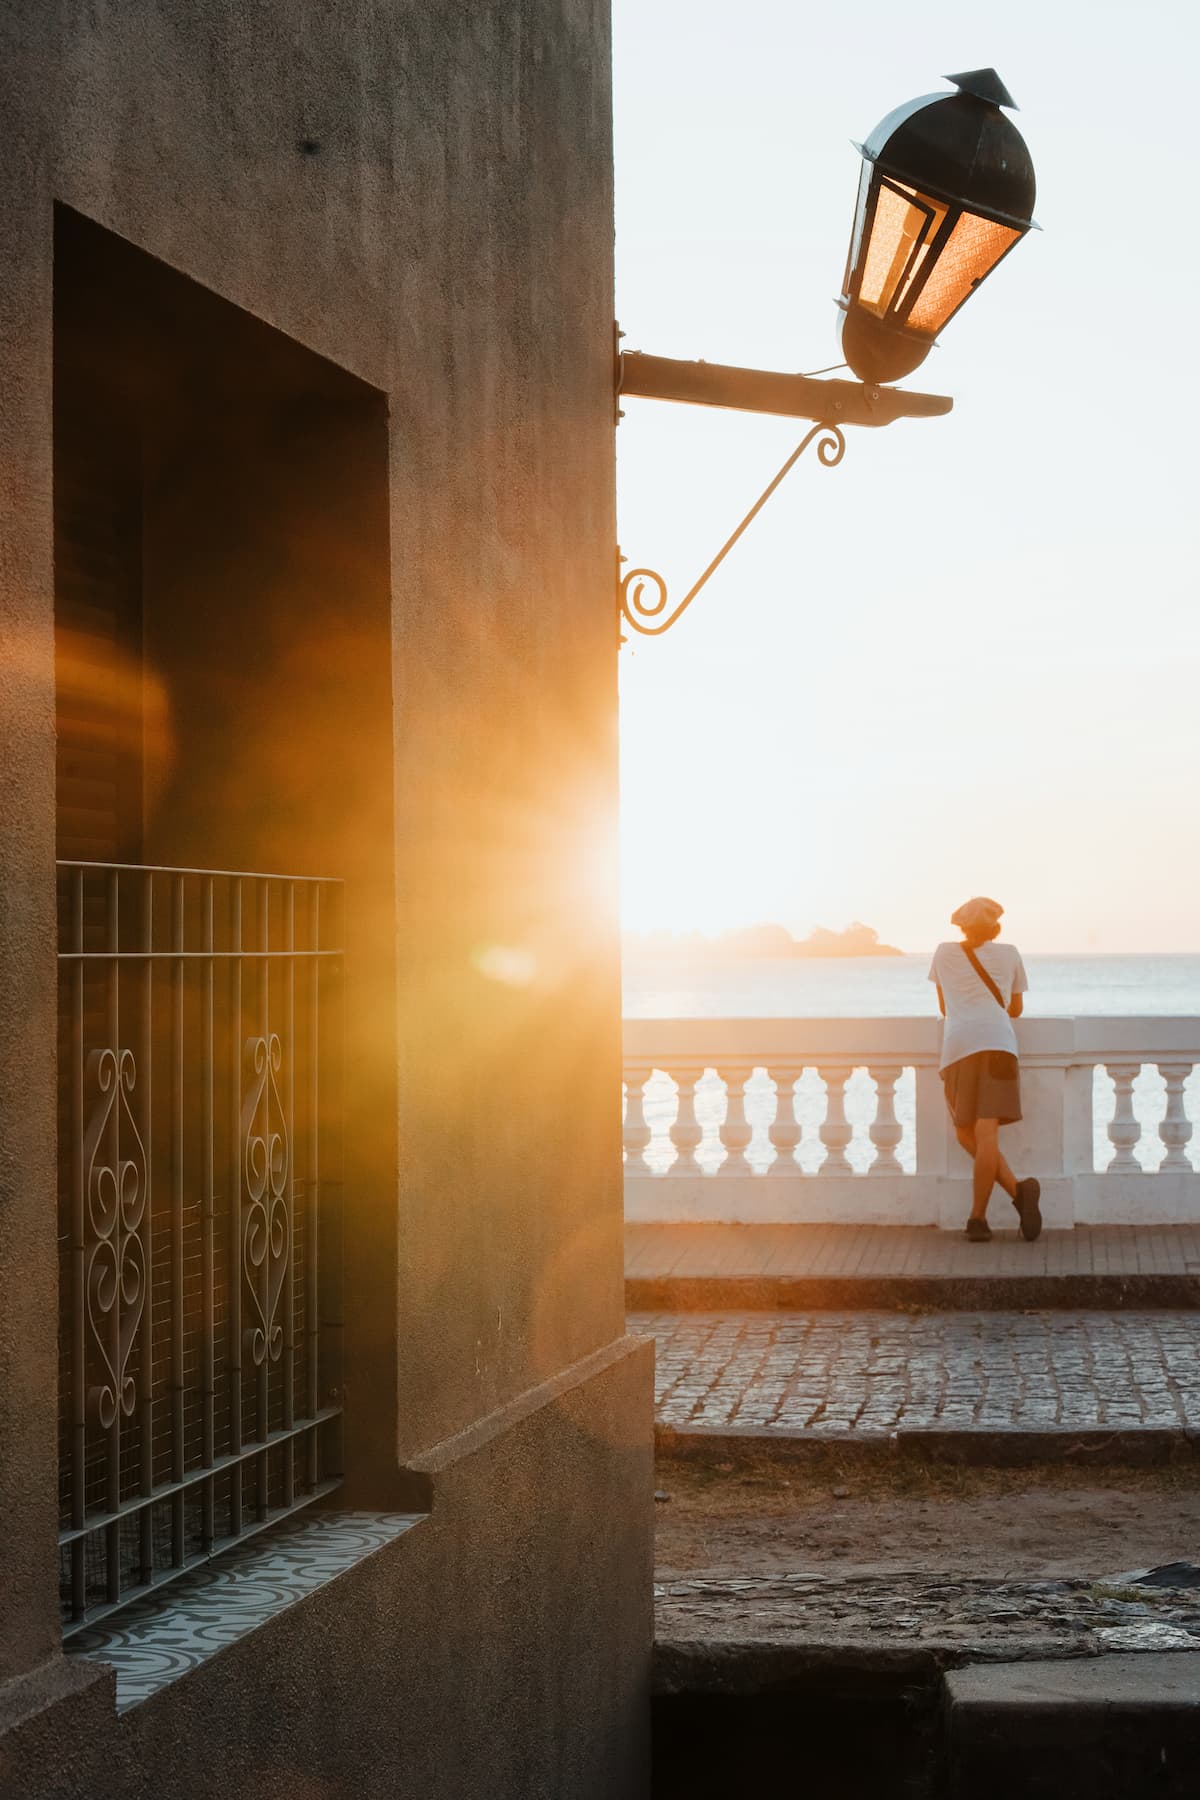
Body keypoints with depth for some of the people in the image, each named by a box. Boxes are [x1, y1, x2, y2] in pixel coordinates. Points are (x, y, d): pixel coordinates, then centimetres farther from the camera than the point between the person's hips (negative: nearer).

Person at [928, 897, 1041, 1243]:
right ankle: (977, 1218, -16)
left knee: (967, 1134, 6)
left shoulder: (944, 954, 19)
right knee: (986, 1134, -6)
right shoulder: (1009, 954, 18)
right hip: (998, 1045, 0)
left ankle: (1017, 1191, -12)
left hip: (957, 1048, 0)